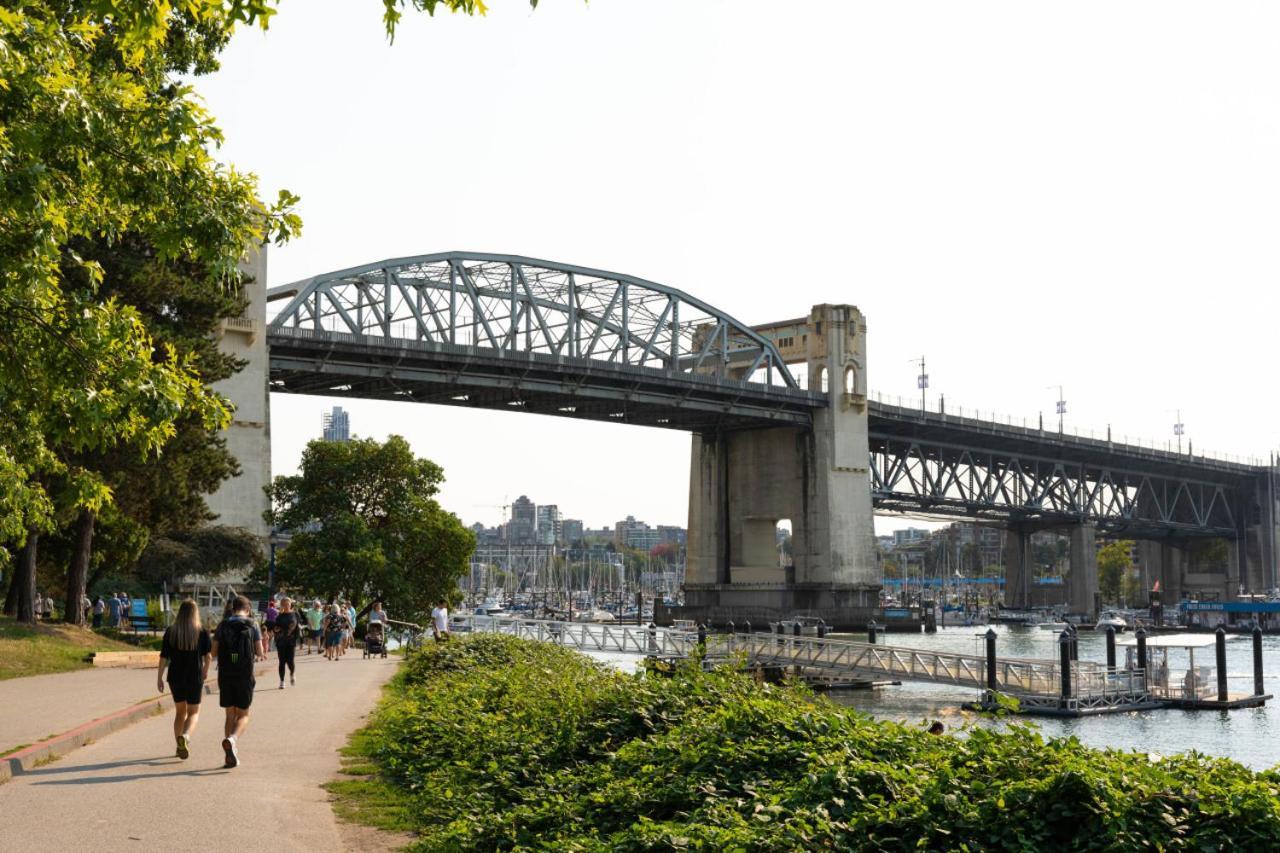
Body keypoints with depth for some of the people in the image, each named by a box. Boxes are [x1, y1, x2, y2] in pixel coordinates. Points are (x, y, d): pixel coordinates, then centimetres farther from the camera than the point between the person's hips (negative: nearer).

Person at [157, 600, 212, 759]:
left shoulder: (170, 632, -5)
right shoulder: (202, 633, -8)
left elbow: (163, 657, -4)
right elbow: (207, 655, -3)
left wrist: (159, 678, 4)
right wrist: (205, 670, 16)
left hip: (175, 678, 2)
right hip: (195, 678, -2)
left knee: (180, 712, 19)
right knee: (194, 712, 9)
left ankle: (180, 745, 22)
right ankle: (185, 735, -18)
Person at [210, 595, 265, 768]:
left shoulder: (223, 625, 3)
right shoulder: (252, 626, -2)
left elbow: (214, 652, 2)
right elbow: (260, 653, -5)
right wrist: (259, 655, 18)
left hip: (225, 676, 2)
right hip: (245, 676, -2)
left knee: (230, 715, 13)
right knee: (243, 715, 7)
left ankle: (232, 756, 7)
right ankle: (232, 739, -23)